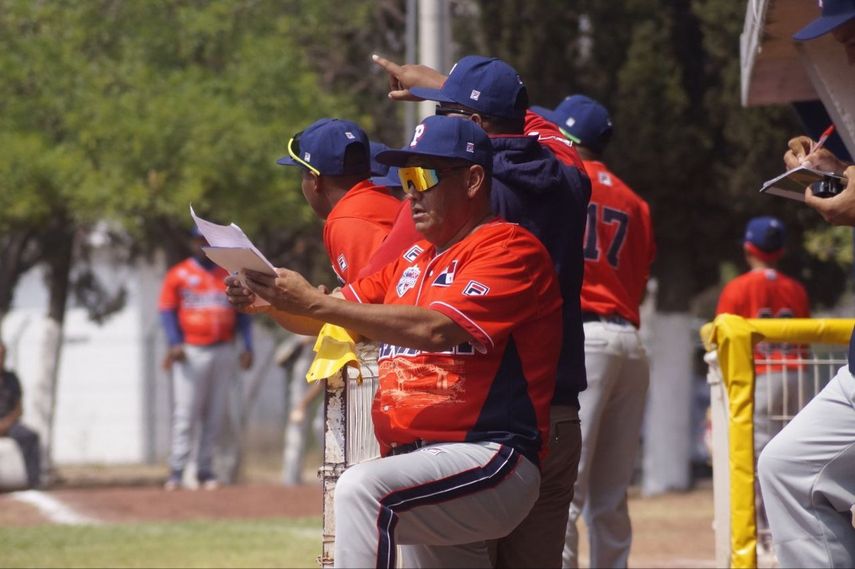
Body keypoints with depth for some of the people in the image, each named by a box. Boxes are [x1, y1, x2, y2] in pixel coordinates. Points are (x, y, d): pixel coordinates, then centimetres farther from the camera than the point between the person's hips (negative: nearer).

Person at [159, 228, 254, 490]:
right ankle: (176, 471, -10)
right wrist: (175, 344, -14)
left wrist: (247, 347, 2)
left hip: (224, 351, 3)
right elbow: (167, 311, 0)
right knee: (185, 413, -9)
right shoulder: (177, 275, 5)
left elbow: (242, 313, 14)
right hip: (191, 351, -3)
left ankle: (205, 470, 7)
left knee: (215, 416, 3)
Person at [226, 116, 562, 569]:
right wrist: (269, 302, 1)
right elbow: (328, 320, 23)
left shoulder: (508, 247, -5)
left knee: (362, 489, -32)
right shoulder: (412, 260, 24)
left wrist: (316, 303, -20)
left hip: (487, 460, -9)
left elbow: (435, 329, -20)